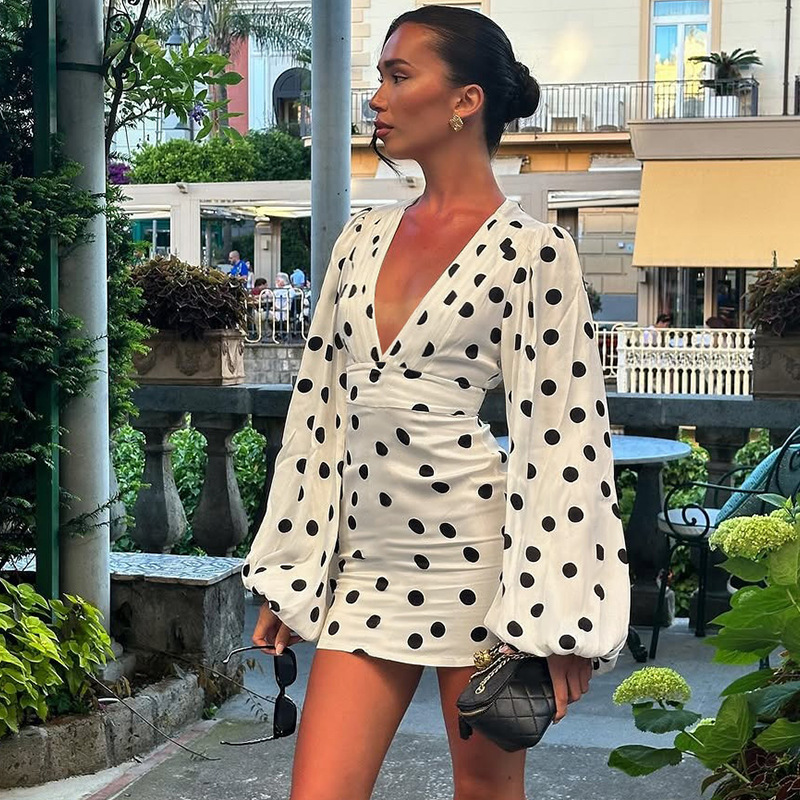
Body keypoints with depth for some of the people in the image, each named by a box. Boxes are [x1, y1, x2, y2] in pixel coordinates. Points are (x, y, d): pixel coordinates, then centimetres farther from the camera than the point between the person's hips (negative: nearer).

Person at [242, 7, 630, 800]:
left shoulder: (531, 251, -6)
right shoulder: (362, 237, 10)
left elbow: (562, 437, -10)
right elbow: (318, 406, 12)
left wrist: (555, 627, -12)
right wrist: (287, 573, 12)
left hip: (479, 559, -4)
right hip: (365, 566, 5)